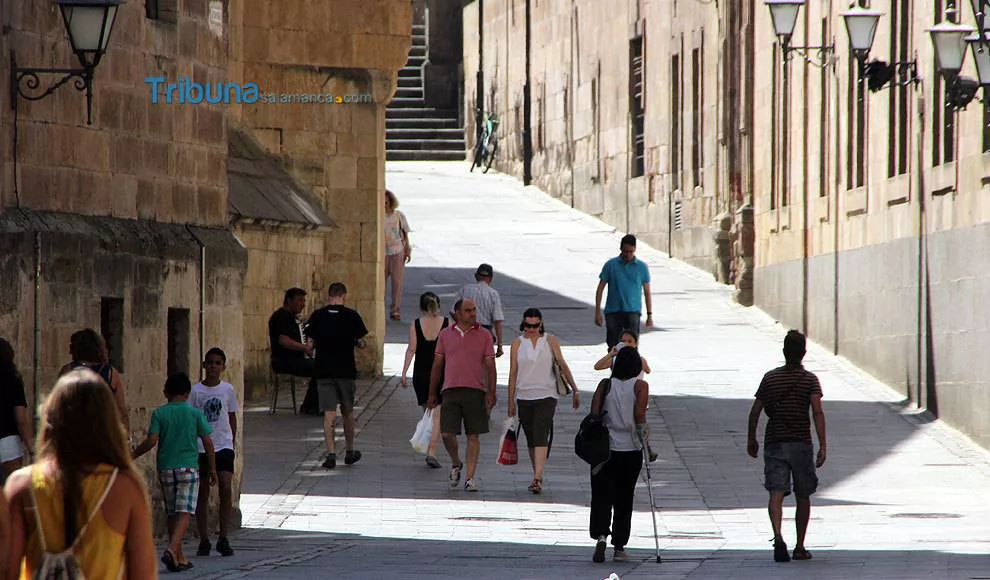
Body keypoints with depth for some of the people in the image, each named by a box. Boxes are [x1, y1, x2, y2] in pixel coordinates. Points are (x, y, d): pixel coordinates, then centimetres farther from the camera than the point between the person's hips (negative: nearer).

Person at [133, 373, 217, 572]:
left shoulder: (159, 414, 0)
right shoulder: (195, 413, 0)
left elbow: (151, 441, -9)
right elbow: (207, 442, 0)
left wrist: (133, 455, 5)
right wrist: (213, 469, 9)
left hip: (165, 468, 2)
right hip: (189, 468, -2)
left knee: (172, 514, 12)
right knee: (184, 513, -7)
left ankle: (180, 558, 16)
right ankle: (172, 549, -28)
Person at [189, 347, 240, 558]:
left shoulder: (228, 390, 5)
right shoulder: (196, 391, 0)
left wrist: (233, 442, 10)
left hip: (223, 445, 0)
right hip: (201, 447, 0)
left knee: (226, 488, -14)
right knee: (202, 494, 3)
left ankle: (223, 538, -7)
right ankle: (204, 540, 10)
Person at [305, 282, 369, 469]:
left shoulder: (317, 316, 0)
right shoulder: (351, 316, -5)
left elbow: (311, 342, 2)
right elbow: (363, 343, -2)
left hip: (324, 369, 0)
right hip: (346, 369, 0)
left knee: (329, 412, -1)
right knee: (348, 412, 14)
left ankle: (331, 453, -11)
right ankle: (350, 452, 25)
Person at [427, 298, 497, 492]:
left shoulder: (484, 335, 6)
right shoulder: (445, 335, 10)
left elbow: (490, 366, 4)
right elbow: (437, 365, 15)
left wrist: (491, 393, -6)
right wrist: (432, 394, 13)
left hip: (475, 391, -1)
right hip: (451, 390, 1)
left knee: (473, 435, -1)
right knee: (447, 434, -7)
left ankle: (470, 478, 3)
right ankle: (456, 464, 21)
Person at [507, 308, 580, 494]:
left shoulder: (550, 341, 4)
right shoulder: (517, 344, 7)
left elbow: (563, 365, 2)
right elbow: (513, 373, 7)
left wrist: (574, 389, -2)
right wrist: (511, 401, 5)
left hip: (546, 396, -3)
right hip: (524, 397, 3)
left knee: (541, 436, -16)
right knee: (531, 438, 8)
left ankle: (537, 478, -24)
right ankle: (538, 477, 19)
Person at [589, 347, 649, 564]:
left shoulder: (605, 385, 0)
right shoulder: (640, 386, -5)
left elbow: (594, 414, -7)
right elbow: (639, 414, -16)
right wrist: (644, 440, -4)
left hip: (604, 448, 0)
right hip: (630, 449, 0)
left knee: (602, 496, 4)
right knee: (624, 499, 11)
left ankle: (600, 535, -20)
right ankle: (619, 547, 13)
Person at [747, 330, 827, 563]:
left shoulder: (770, 378, 5)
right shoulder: (810, 380, -2)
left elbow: (755, 410, 6)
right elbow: (817, 412, -13)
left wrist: (751, 439, 18)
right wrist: (823, 446, -14)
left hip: (774, 443, 1)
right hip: (801, 444, -1)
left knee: (776, 493, -7)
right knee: (803, 497, 13)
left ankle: (778, 537, -32)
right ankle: (800, 547, 18)